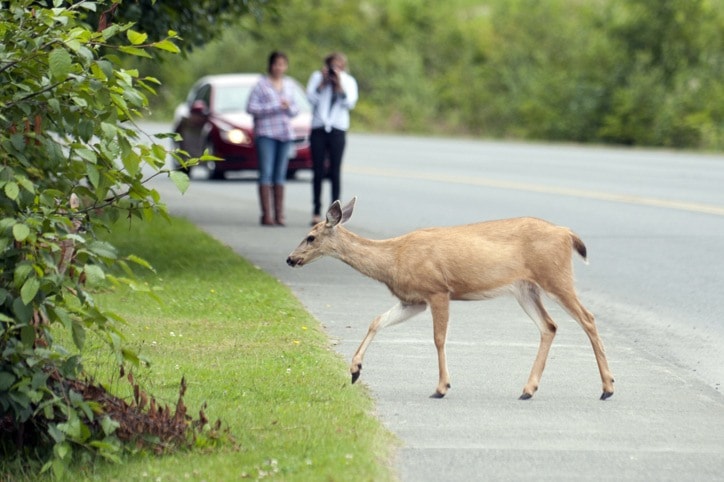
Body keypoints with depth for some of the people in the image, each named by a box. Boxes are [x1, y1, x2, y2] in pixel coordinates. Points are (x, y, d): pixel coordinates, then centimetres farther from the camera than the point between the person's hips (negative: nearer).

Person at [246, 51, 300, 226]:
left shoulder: (289, 84, 14)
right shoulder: (262, 84, -2)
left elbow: (296, 109, 18)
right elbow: (251, 107, -9)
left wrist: (289, 107, -5)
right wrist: (275, 107, -13)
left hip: (285, 133, 5)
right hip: (265, 133, -5)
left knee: (280, 174, 4)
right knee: (266, 173, -10)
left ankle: (279, 215, 5)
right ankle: (266, 215, -11)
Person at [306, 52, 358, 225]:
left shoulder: (349, 81, 8)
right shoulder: (317, 76, 7)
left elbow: (350, 103, -6)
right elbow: (311, 98, -4)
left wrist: (339, 84, -13)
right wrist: (323, 82, -11)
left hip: (338, 130, 0)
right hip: (318, 129, 0)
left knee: (335, 173, -3)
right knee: (318, 172, 0)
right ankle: (316, 212, 4)